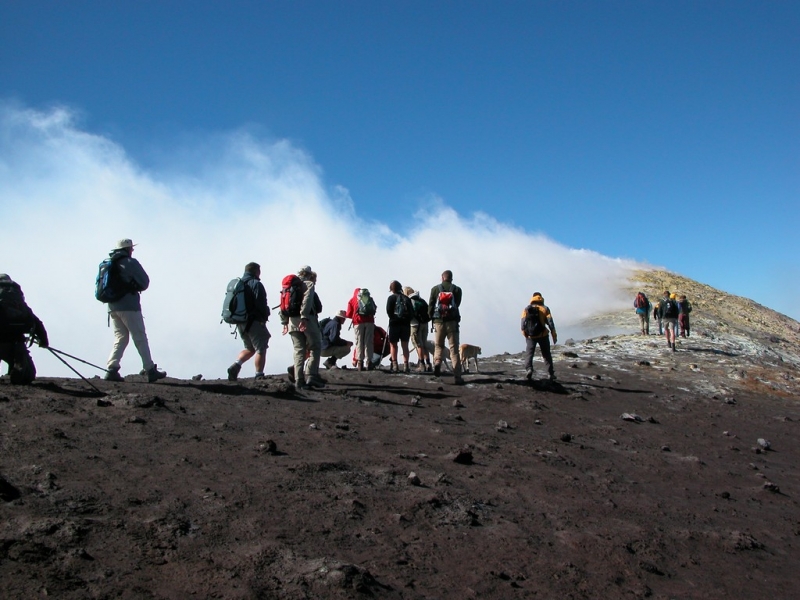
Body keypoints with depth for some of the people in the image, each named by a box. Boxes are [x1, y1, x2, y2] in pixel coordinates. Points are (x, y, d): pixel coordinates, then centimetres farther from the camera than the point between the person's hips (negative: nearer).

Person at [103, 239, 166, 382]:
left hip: (113, 307, 6)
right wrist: (136, 287, 13)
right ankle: (150, 370, 3)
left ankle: (111, 369, 0)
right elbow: (145, 282, -6)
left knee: (120, 338, 12)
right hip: (129, 306, -6)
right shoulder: (131, 262, -8)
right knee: (140, 339, -1)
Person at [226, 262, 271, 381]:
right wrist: (265, 316, -3)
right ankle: (259, 376, -2)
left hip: (240, 322, 8)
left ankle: (236, 365, -1)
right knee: (261, 349, 0)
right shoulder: (256, 284, -9)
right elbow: (261, 304, -17)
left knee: (249, 348, 19)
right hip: (254, 321, -8)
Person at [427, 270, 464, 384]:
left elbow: (431, 305, 2)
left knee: (438, 346, 17)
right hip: (452, 322, 0)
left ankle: (437, 363, -13)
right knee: (454, 349, 2)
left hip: (438, 322, 0)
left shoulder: (435, 289, 3)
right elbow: (457, 304, 3)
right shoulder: (457, 289, 4)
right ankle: (457, 377, -2)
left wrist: (431, 317, 15)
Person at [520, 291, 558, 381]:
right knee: (546, 355, 11)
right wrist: (554, 335, -1)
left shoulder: (526, 309, 3)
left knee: (529, 353, 3)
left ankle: (528, 369, -22)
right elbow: (550, 323, -6)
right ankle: (551, 374, 11)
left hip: (530, 336, 0)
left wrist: (525, 333, 9)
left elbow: (522, 324, -3)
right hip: (542, 335, 0)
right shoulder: (545, 309, 1)